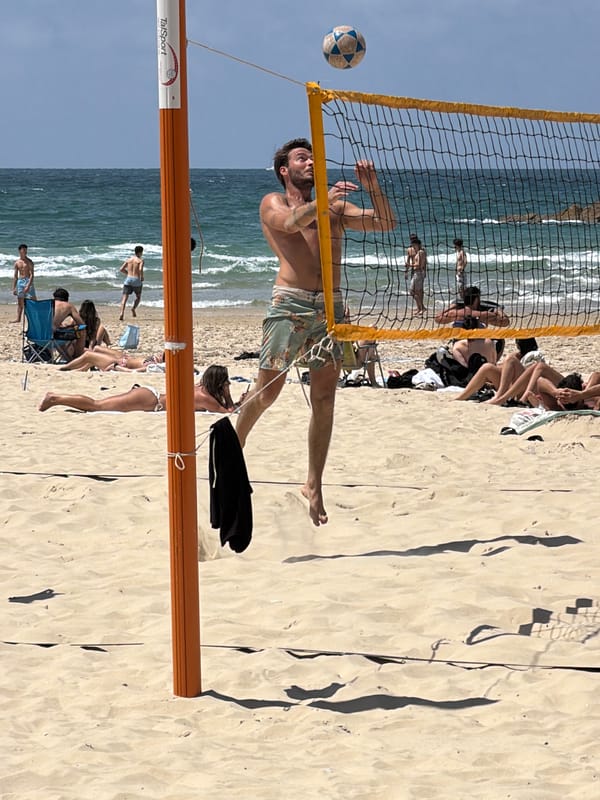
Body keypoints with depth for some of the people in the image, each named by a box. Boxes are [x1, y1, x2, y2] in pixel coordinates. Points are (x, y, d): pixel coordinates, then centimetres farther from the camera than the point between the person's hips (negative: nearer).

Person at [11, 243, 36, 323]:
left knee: (33, 299, -6)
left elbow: (31, 275, -12)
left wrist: (28, 286, -22)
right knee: (20, 301, 6)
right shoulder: (17, 262, 8)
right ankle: (18, 318, 10)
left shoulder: (29, 262, -6)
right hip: (20, 281, 5)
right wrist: (14, 288, 9)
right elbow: (15, 276, 13)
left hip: (28, 281, -5)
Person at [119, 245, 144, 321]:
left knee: (124, 298, -4)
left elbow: (121, 269, 10)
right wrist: (142, 277, -2)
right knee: (138, 297, 22)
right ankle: (133, 308, -3)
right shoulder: (140, 260, -2)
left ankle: (121, 313, -24)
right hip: (137, 280, -3)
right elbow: (140, 269, -19)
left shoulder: (128, 260, 12)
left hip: (128, 279, 3)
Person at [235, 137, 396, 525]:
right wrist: (324, 202, -34)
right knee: (267, 391, -3)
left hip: (331, 305, 4)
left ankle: (314, 486, 6)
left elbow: (386, 223, 14)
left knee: (324, 399, 1)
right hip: (291, 303, -4)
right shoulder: (273, 202, 8)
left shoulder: (336, 208, 21)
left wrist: (373, 187, -2)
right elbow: (290, 222, -16)